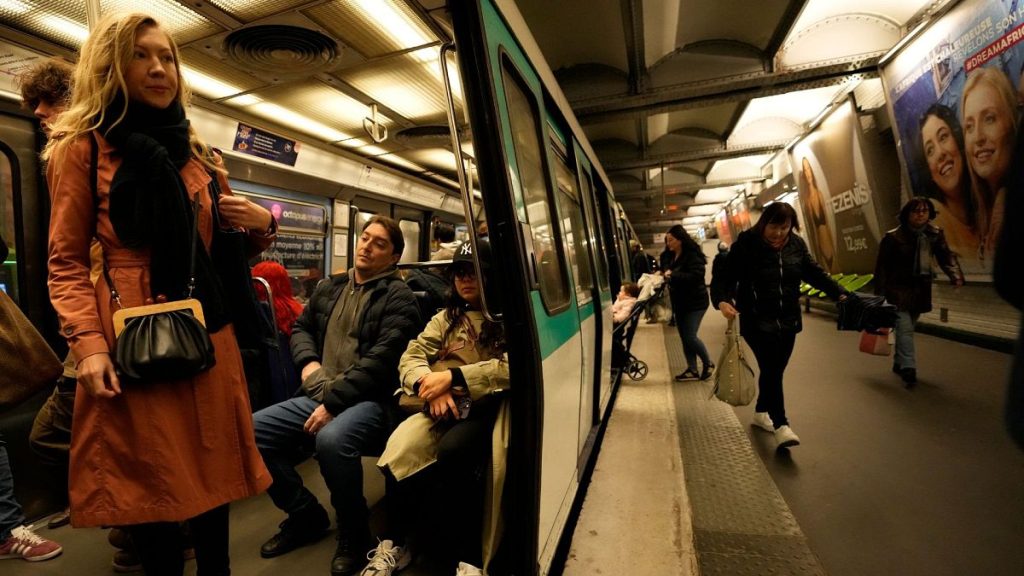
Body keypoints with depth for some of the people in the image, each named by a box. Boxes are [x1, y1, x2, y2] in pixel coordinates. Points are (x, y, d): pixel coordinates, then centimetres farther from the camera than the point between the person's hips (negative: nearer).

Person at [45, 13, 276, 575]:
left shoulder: (198, 155, 16)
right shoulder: (83, 146, 2)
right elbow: (66, 260, -2)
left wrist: (262, 224, -1)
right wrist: (87, 343, -15)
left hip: (206, 338, 4)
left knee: (211, 475, 11)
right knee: (148, 484, 6)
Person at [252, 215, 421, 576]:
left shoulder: (398, 297, -6)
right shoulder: (330, 288, 16)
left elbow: (381, 359, -16)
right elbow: (301, 328, 25)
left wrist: (333, 402, -19)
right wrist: (308, 362, 4)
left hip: (371, 399, -7)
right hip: (319, 396, 7)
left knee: (332, 440, -36)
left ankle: (353, 532, -5)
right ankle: (306, 515, 12)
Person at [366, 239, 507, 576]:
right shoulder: (446, 318, 21)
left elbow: (512, 367, -12)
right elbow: (411, 358, 10)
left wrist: (452, 377, -17)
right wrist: (430, 385, -12)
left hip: (485, 409, -4)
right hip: (443, 407, 4)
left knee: (451, 450, -33)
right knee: (400, 449, -25)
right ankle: (394, 545, -1)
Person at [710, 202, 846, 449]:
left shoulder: (796, 244, 3)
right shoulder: (745, 245, -13)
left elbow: (815, 273, 13)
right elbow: (724, 277, -16)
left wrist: (839, 293, 2)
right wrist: (722, 301, -34)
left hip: (788, 320, 6)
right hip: (758, 322, -5)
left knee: (774, 370, 14)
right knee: (772, 369, -11)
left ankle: (761, 412, 33)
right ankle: (781, 425, -3)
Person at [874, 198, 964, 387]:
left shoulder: (935, 234, 2)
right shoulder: (893, 237, -11)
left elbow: (946, 256, -2)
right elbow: (882, 265, -9)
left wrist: (956, 275, -22)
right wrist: (880, 293, -11)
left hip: (920, 289, 5)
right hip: (899, 289, -5)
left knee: (907, 328, 15)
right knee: (905, 328, -12)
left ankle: (899, 363, 28)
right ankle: (908, 368, -14)